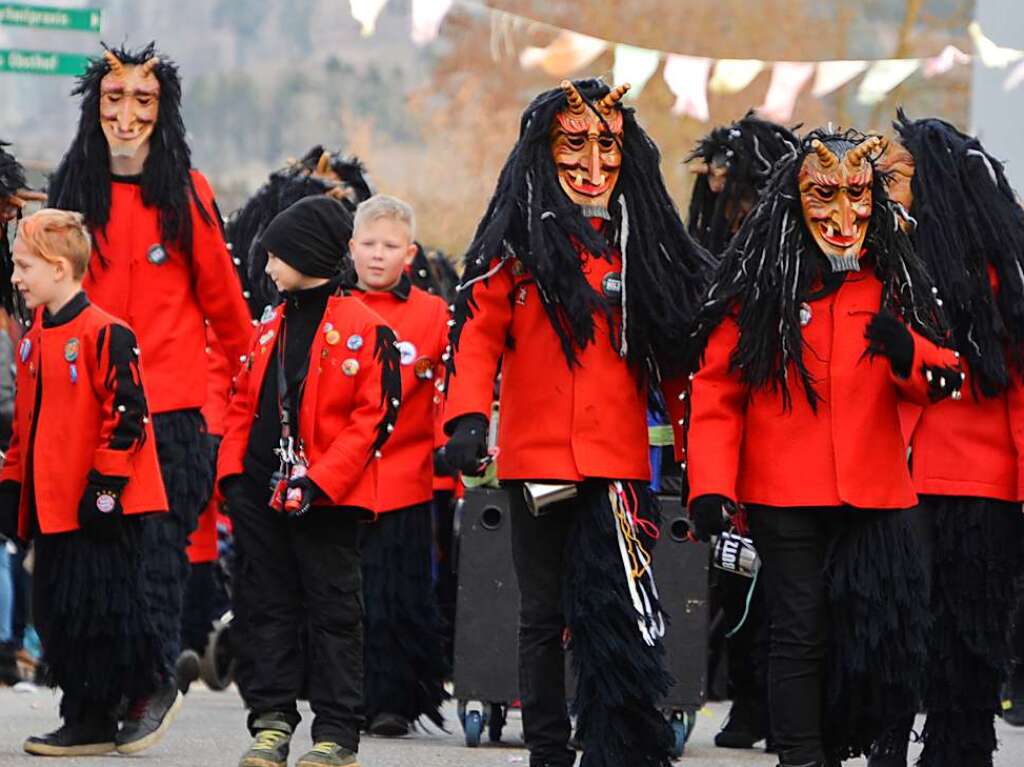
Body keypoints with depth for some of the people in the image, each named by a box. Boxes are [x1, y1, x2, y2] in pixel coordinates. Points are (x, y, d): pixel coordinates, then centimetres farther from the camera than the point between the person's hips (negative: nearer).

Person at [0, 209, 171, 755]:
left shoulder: (104, 335, -13)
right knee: (57, 612, 9)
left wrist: (107, 484, -17)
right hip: (51, 505, 9)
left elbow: (128, 413, -15)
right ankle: (85, 722, 14)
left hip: (96, 506, -9)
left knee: (101, 607, -8)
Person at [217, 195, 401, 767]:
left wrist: (318, 481, -17)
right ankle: (272, 721, 13)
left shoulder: (365, 328, -7)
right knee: (268, 605, 8)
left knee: (333, 611, 0)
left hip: (326, 497, -6)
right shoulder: (272, 323, 14)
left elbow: (376, 417, -11)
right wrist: (233, 472, 4)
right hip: (261, 493, 6)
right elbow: (244, 403, 18)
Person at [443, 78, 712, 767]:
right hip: (538, 457, -1)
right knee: (546, 614, 7)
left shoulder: (643, 243, 12)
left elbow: (679, 352, 13)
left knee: (618, 615, -7)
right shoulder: (521, 238, 4)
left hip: (619, 462, 1)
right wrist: (468, 419, -16)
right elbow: (478, 330, -2)